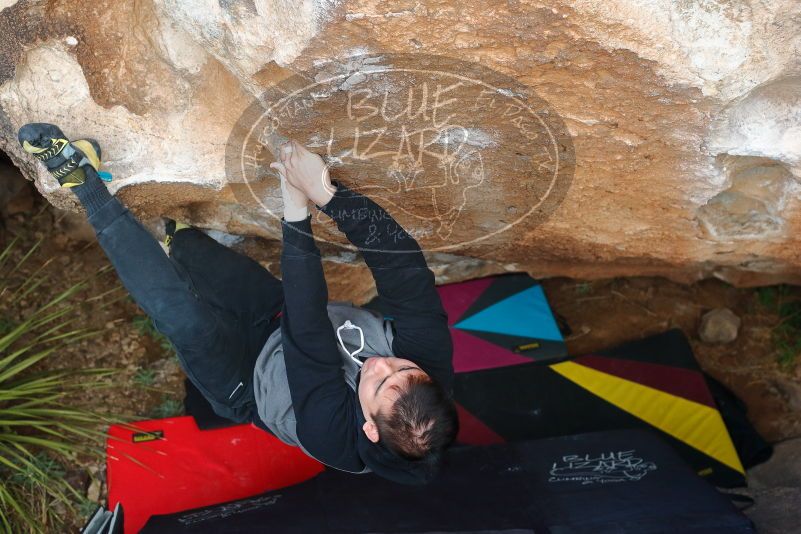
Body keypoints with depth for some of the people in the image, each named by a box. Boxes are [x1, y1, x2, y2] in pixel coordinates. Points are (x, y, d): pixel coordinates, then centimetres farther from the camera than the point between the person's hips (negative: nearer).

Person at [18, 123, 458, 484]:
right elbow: (402, 264, -32)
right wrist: (327, 194, -41)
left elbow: (307, 335, -38)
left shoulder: (331, 434, -40)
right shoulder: (431, 361, -31)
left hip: (251, 382, -5)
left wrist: (298, 216, -37)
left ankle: (83, 179, -17)